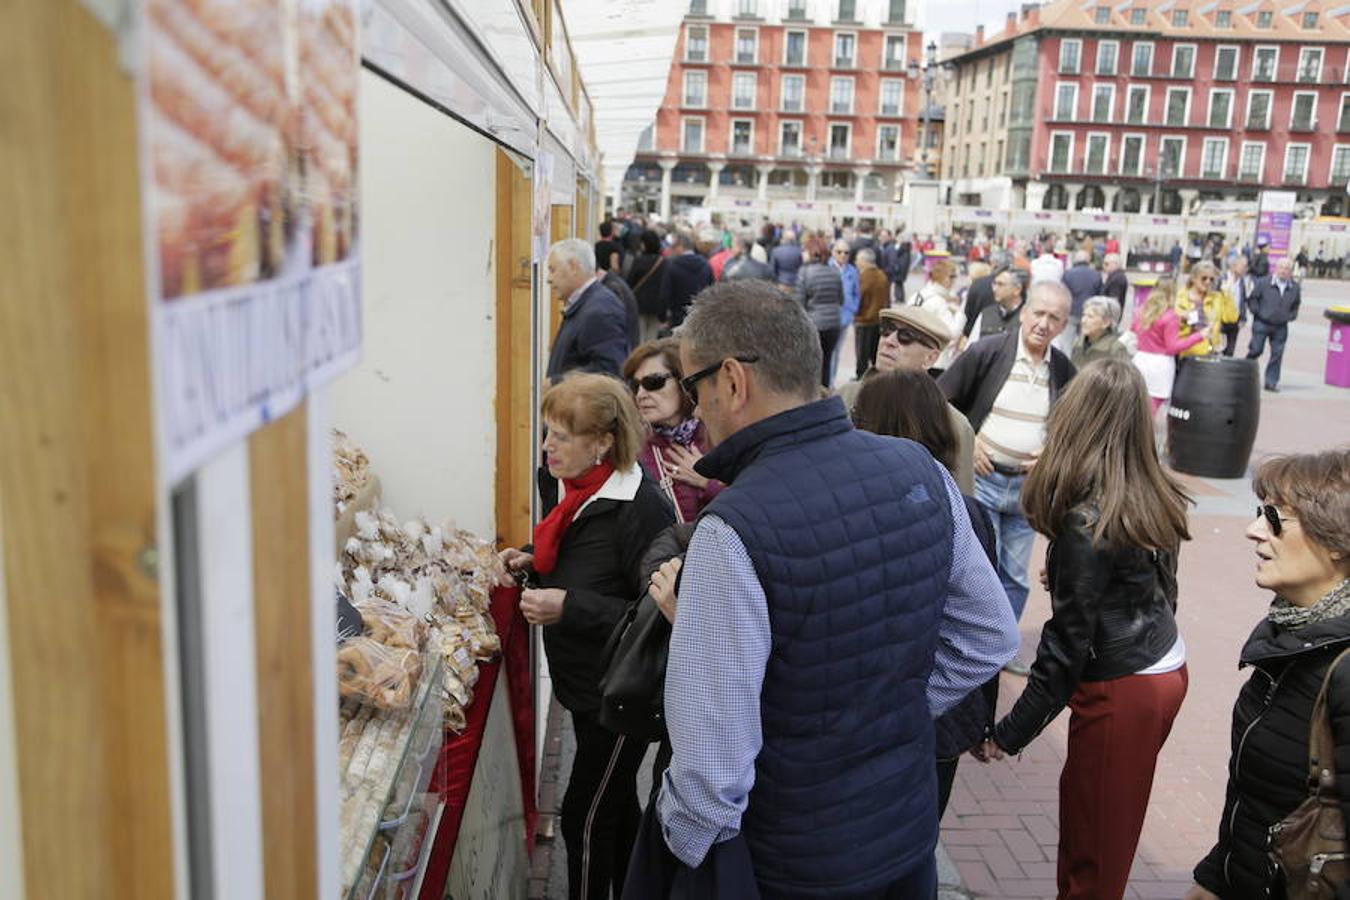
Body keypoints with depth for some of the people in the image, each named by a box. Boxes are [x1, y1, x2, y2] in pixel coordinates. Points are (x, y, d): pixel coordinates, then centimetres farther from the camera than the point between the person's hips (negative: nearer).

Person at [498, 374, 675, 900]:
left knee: (585, 819, 0)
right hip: (588, 685, 9)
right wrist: (534, 561, 3)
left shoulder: (639, 507, -24)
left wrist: (569, 607, -28)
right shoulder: (581, 492, 4)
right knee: (617, 808, 23)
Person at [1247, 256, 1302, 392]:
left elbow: (1296, 304, 19)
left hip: (1281, 327, 3)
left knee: (1277, 354, 2)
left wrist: (1291, 316, 6)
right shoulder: (1265, 283, -8)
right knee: (1256, 350, -4)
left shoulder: (1294, 287, 2)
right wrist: (1256, 312, -4)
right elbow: (1253, 298, 3)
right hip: (1262, 323, -3)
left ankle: (1271, 382, 9)